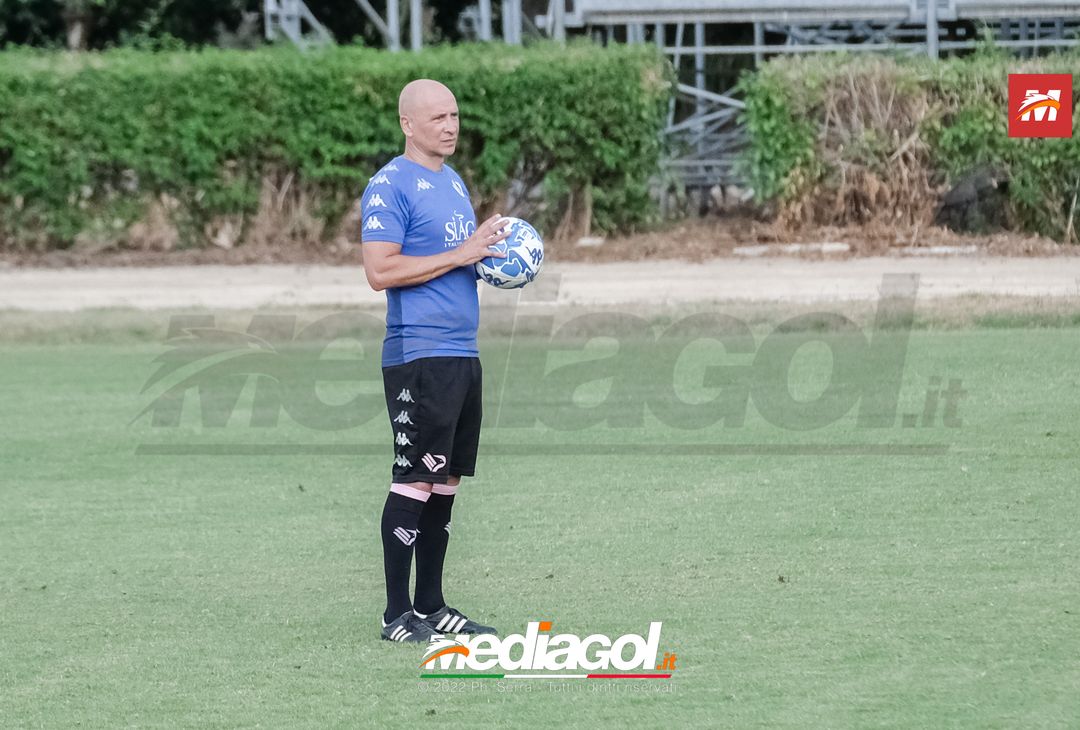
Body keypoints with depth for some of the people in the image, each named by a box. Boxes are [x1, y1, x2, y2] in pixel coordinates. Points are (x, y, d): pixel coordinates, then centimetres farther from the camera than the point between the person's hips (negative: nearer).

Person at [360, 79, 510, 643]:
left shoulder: (453, 182, 18)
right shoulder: (391, 186, -10)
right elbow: (380, 271, -18)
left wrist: (491, 249, 7)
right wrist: (460, 255, -18)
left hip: (462, 352, 9)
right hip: (418, 356, -9)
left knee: (445, 480, 10)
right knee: (415, 479, -7)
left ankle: (431, 606, 16)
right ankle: (397, 615, -4)